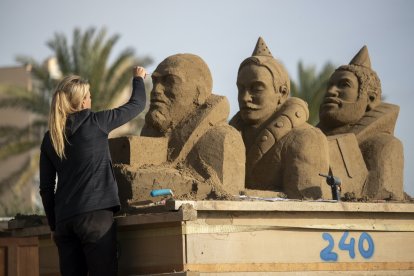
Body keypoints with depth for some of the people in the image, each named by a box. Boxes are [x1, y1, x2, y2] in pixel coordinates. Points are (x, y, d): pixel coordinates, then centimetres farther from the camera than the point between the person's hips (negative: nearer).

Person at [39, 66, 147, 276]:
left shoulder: (50, 138, 11)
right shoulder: (95, 123, -1)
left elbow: (46, 188, 12)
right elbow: (136, 104, 11)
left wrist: (54, 225, 20)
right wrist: (138, 78, 30)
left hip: (63, 219, 5)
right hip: (96, 213, -5)